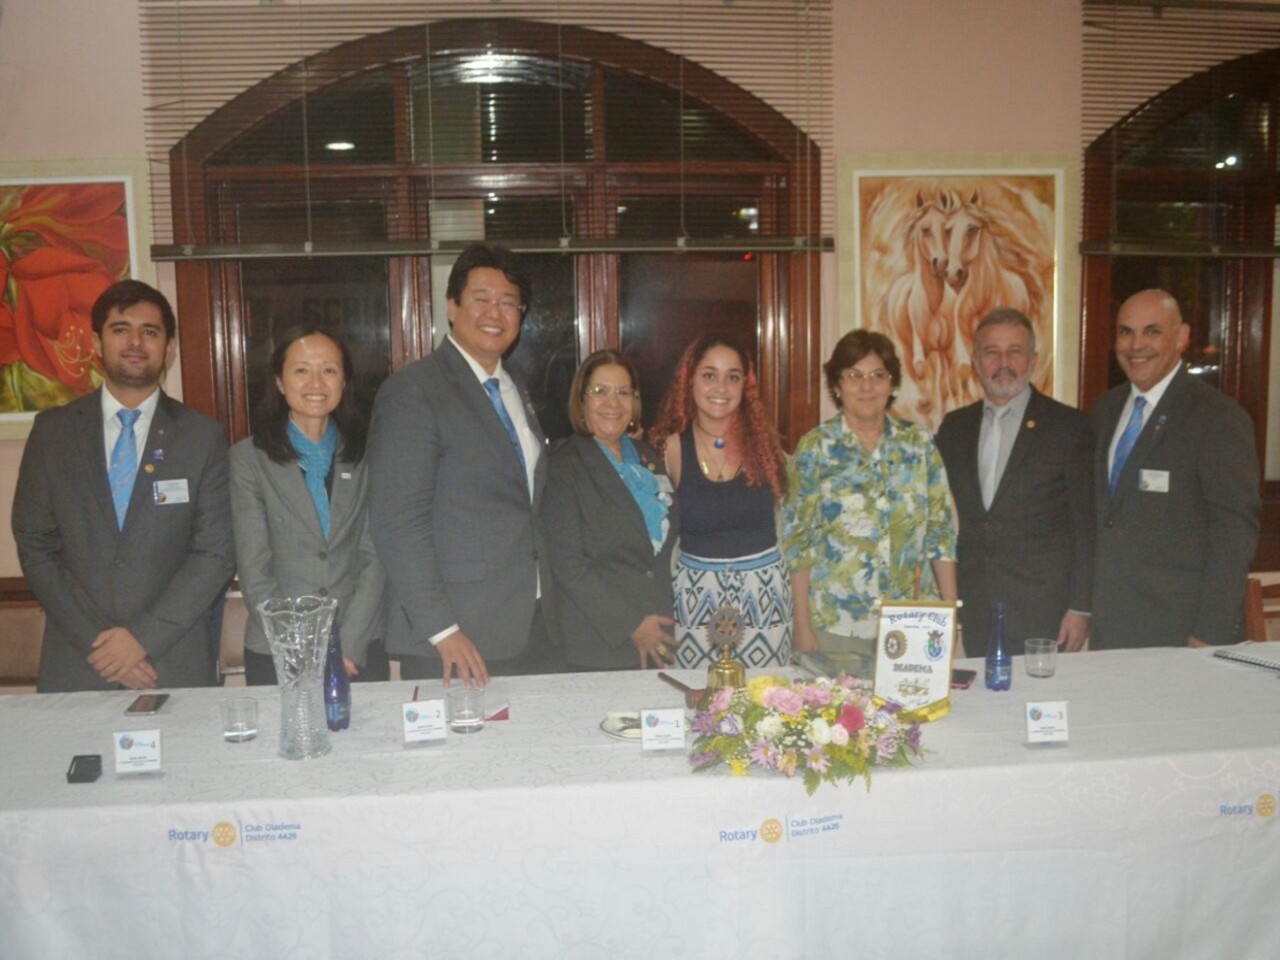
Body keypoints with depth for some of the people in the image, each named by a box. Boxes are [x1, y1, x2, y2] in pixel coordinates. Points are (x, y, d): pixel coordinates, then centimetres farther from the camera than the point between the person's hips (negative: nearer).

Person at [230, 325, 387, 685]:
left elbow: (375, 558, 0)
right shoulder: (249, 457, -1)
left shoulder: (366, 455, 4)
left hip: (361, 651, 1)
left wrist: (348, 646, -10)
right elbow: (253, 570, -5)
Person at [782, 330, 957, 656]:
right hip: (835, 625, -2)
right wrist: (802, 627, -6)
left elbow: (942, 533, 7)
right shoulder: (814, 448, -3)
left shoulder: (919, 444, 4)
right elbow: (797, 542, -3)